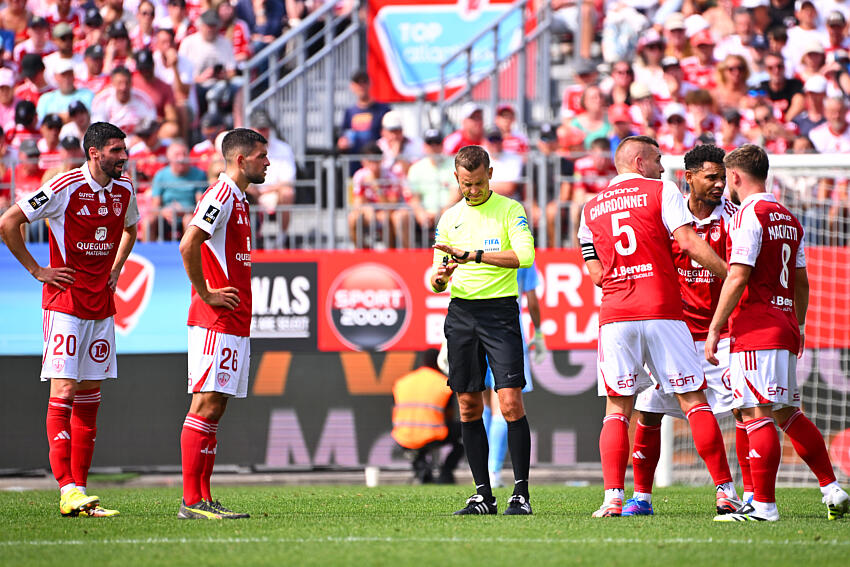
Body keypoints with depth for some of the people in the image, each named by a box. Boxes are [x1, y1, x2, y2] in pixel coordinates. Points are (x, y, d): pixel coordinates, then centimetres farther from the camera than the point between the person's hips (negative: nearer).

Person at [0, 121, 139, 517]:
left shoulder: (124, 191, 7)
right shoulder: (65, 187, -13)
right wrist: (37, 270, -6)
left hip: (101, 305, 7)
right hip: (64, 302, -7)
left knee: (89, 395, 6)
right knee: (64, 391, -10)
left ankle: (80, 489, 8)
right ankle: (67, 491, -14)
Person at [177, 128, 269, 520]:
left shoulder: (236, 198, 19)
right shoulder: (221, 195, -12)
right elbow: (188, 245, -23)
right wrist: (206, 294, -16)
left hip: (235, 323, 10)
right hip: (217, 322, -10)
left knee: (213, 408, 8)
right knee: (207, 406, -10)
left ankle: (203, 498, 9)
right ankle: (191, 500, -11)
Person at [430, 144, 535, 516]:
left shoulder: (510, 210, -1)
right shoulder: (450, 218, 14)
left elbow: (525, 256, -18)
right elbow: (436, 280, 16)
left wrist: (471, 255, -22)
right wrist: (439, 277, -9)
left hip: (500, 310, -5)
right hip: (461, 313, 5)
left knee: (510, 402, -12)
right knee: (468, 407, 3)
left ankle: (521, 493, -8)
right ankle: (483, 495, 9)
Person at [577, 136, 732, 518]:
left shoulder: (591, 209, 16)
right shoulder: (661, 191, 4)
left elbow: (597, 274, 13)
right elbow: (688, 243, -7)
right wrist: (731, 277, -4)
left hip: (615, 315, 2)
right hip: (662, 312, -2)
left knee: (617, 410, 4)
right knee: (694, 401, 3)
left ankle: (613, 497, -9)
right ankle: (726, 489, 1)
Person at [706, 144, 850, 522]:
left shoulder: (749, 215, -10)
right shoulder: (789, 220, 16)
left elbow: (737, 278, -17)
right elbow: (801, 281, 22)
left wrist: (715, 328, -15)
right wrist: (798, 327, 31)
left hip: (755, 330, -9)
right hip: (784, 328, 9)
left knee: (758, 416, -9)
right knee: (788, 414, 16)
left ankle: (763, 505, -11)